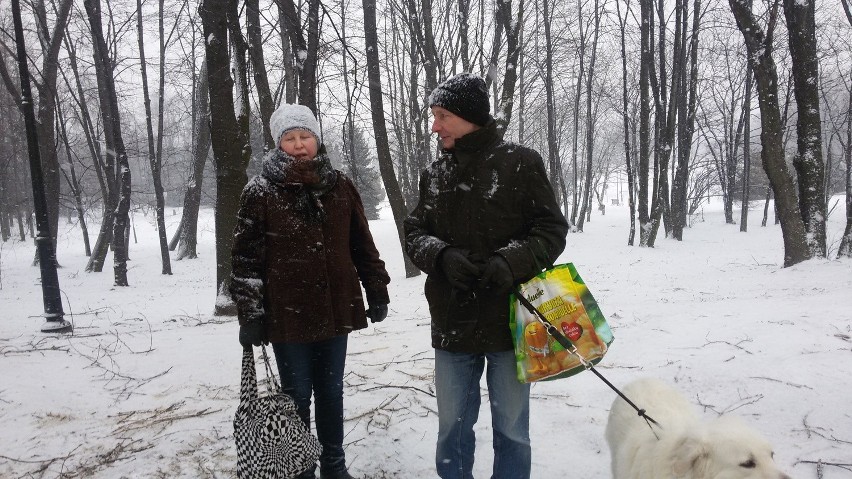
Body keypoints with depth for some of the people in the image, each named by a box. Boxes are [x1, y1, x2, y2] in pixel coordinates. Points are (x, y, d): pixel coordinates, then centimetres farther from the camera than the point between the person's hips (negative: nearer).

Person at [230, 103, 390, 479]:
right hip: (289, 316, -3)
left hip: (336, 311, 3)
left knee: (331, 392, 16)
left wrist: (377, 291, 8)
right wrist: (250, 315, -9)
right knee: (298, 396, 10)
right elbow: (246, 257, -6)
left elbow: (362, 244, 9)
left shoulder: (340, 186, 4)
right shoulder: (261, 192, -6)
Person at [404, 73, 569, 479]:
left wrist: (509, 263, -21)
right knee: (452, 426, 14)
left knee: (511, 429, 10)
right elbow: (414, 232, 7)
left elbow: (552, 230, -4)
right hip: (452, 324, 3)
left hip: (509, 323, -3)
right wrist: (443, 256, -15)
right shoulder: (435, 173, 7)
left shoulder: (519, 163, -4)